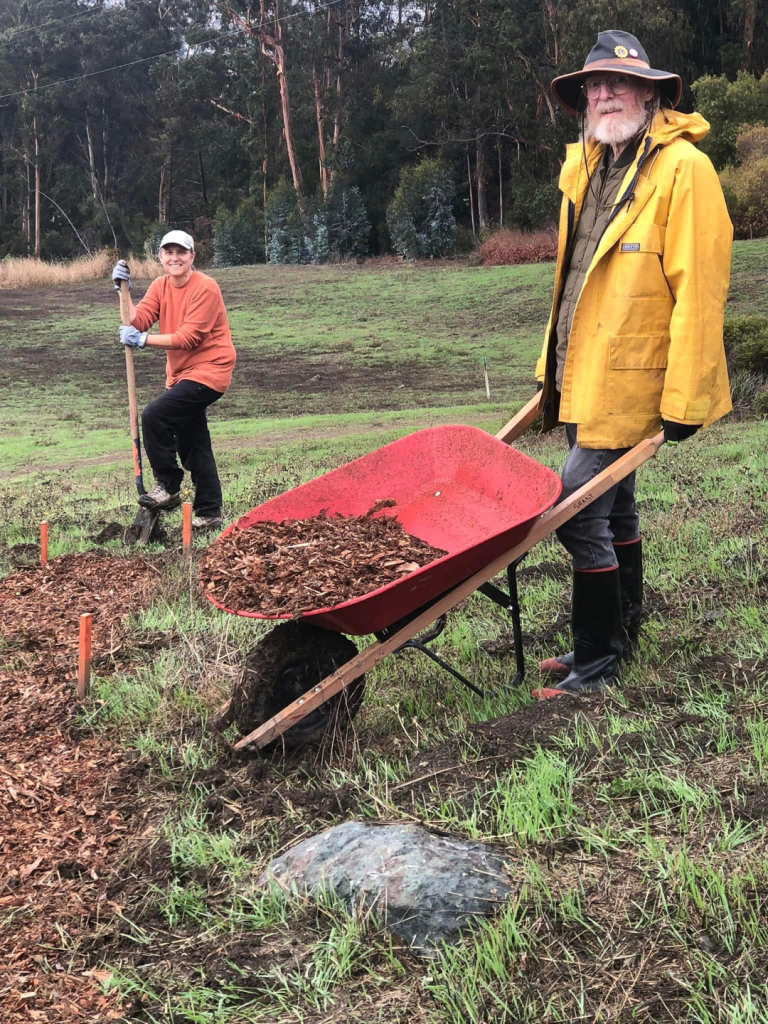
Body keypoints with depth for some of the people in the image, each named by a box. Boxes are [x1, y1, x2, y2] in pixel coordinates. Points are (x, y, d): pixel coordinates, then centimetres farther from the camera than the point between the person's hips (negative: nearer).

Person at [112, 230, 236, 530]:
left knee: (154, 415, -22)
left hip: (208, 370, -8)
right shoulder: (160, 286, 7)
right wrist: (124, 290, -15)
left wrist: (143, 340, -23)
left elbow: (189, 337, -22)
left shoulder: (205, 288, -16)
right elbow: (138, 322, -4)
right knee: (192, 443, 12)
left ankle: (167, 486, -8)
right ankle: (209, 513, 22)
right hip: (181, 372, 8)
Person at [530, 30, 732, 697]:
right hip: (583, 377, 8)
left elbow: (697, 289, -17)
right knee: (612, 508, 18)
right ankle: (619, 638, 33)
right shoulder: (583, 168, 12)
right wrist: (554, 370, 18)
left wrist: (684, 398, -20)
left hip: (629, 380, -8)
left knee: (578, 512, -10)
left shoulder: (682, 167, -12)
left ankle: (596, 664, 5)